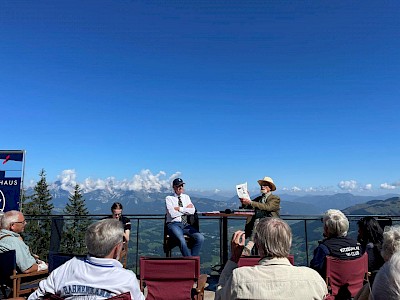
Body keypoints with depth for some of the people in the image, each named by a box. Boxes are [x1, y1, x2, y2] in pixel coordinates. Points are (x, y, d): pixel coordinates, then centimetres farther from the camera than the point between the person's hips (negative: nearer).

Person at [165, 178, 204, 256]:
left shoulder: (186, 197, 17)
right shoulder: (169, 198, 3)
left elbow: (192, 211, 2)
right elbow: (172, 214, -12)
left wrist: (179, 209, -8)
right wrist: (186, 209, -2)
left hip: (186, 224, 4)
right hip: (174, 224, -4)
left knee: (200, 238, -22)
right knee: (181, 240, -35)